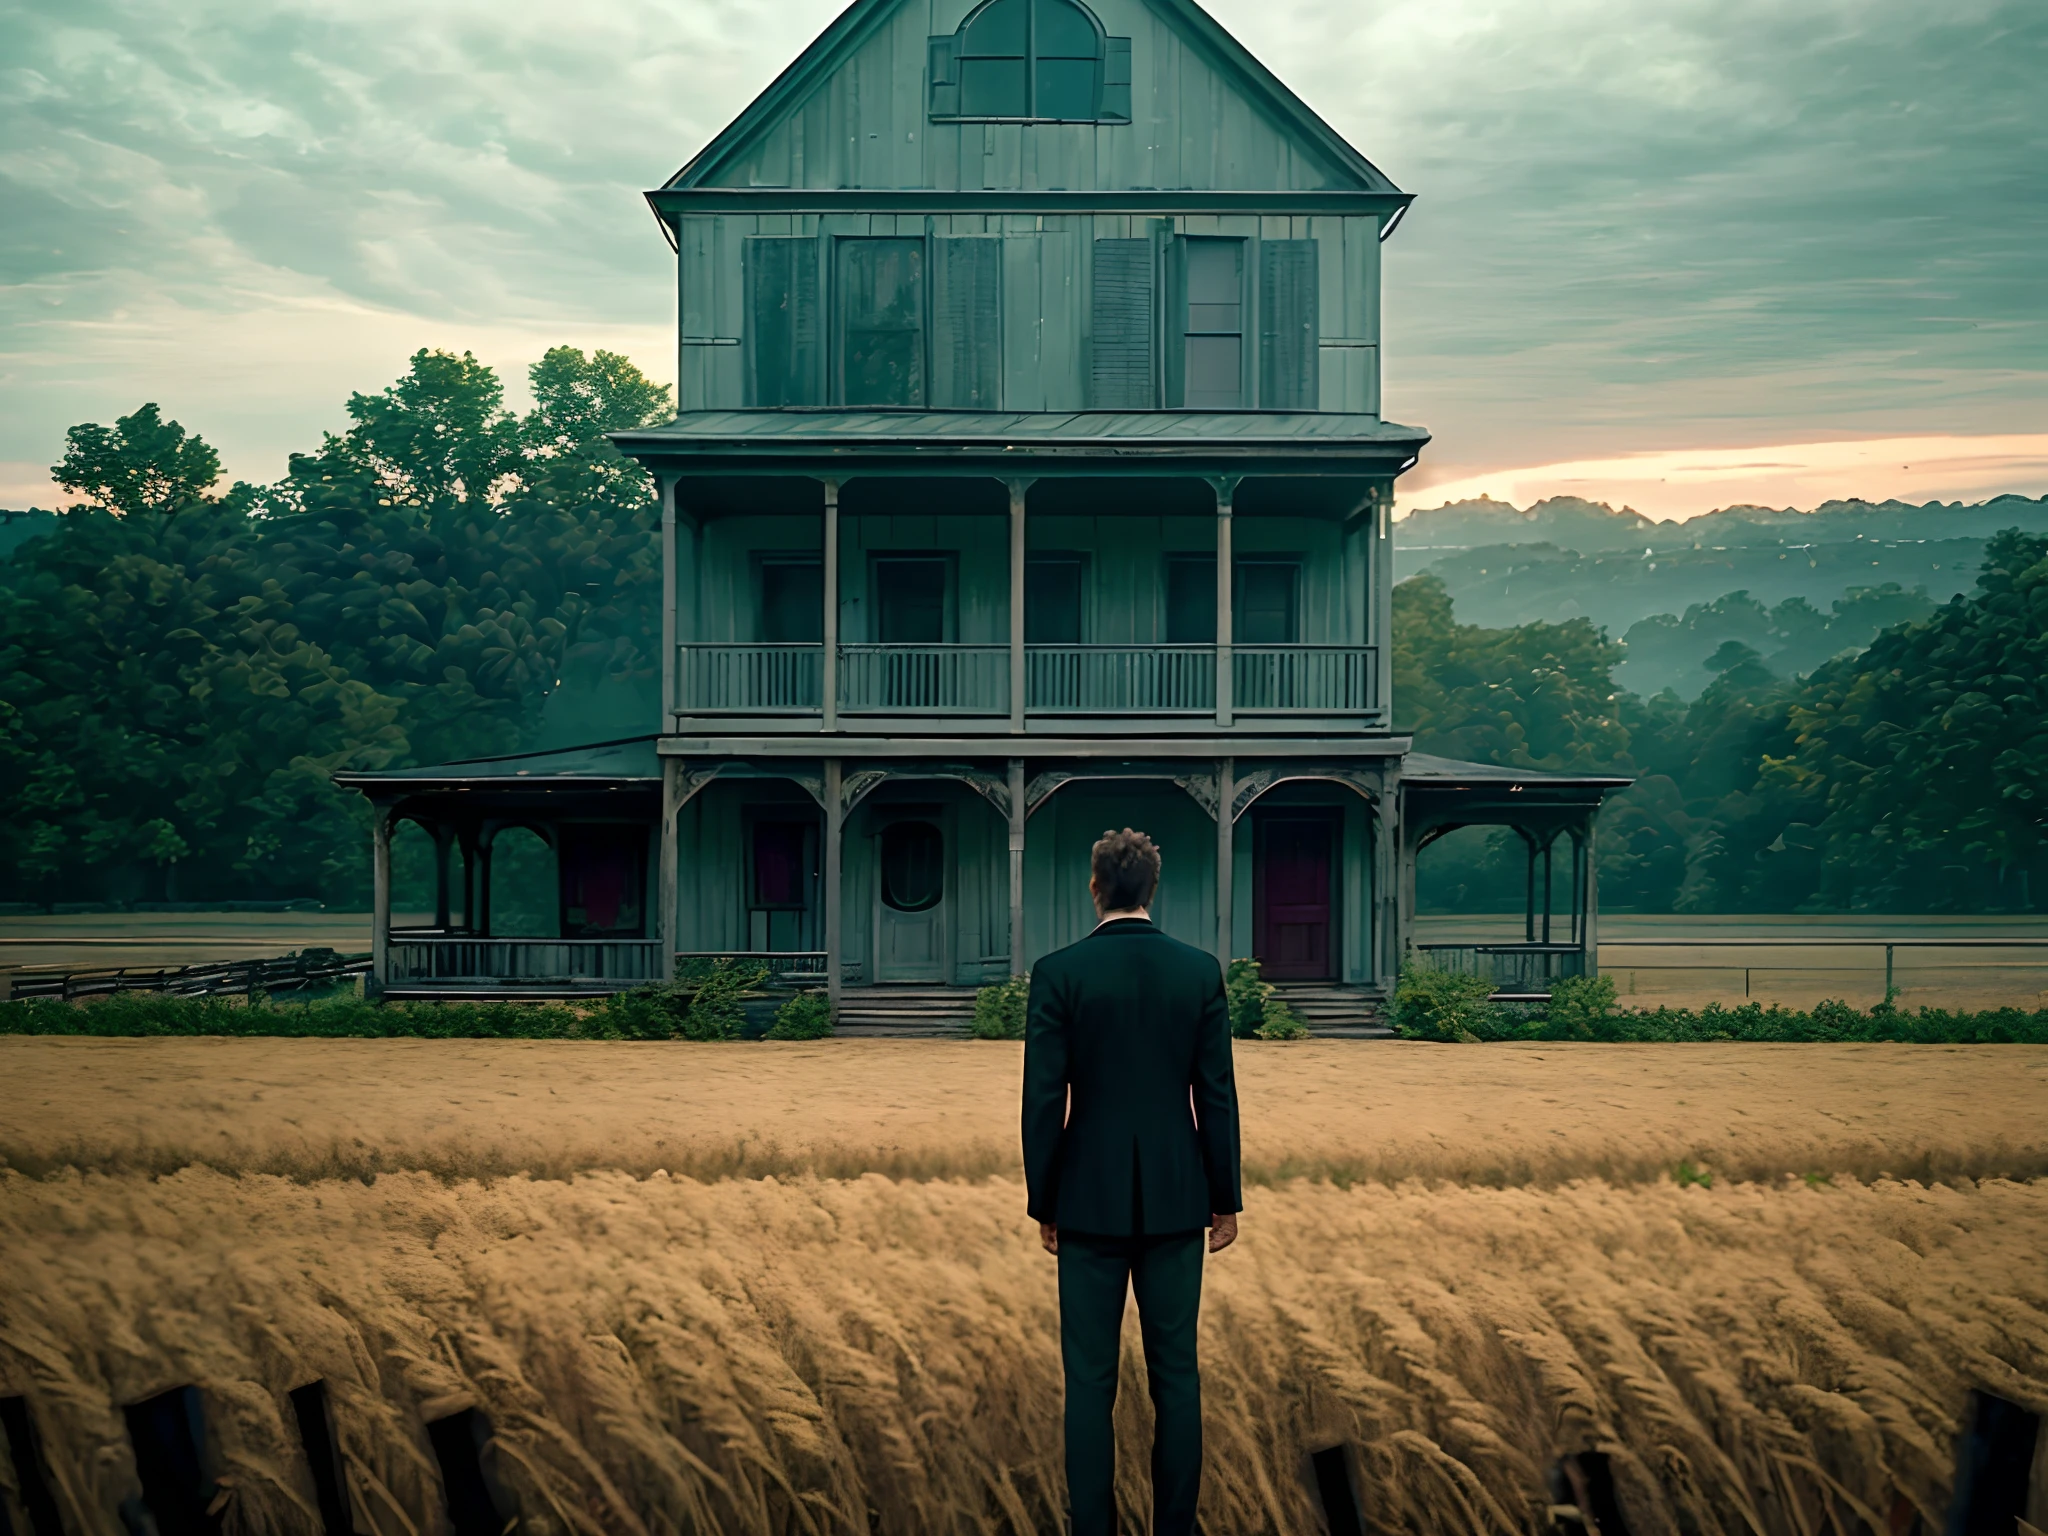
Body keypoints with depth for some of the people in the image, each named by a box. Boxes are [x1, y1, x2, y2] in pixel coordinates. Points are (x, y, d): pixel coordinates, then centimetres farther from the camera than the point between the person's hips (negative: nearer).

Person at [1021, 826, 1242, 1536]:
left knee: (1090, 1379, 4)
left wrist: (1043, 1203, 2)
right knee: (1175, 1374, 9)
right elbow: (1217, 1095, 0)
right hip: (1175, 1198, 2)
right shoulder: (1200, 970, -1)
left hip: (1090, 1199, -2)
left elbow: (1044, 1098, -8)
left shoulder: (1058, 972, -8)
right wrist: (1226, 1201, 8)